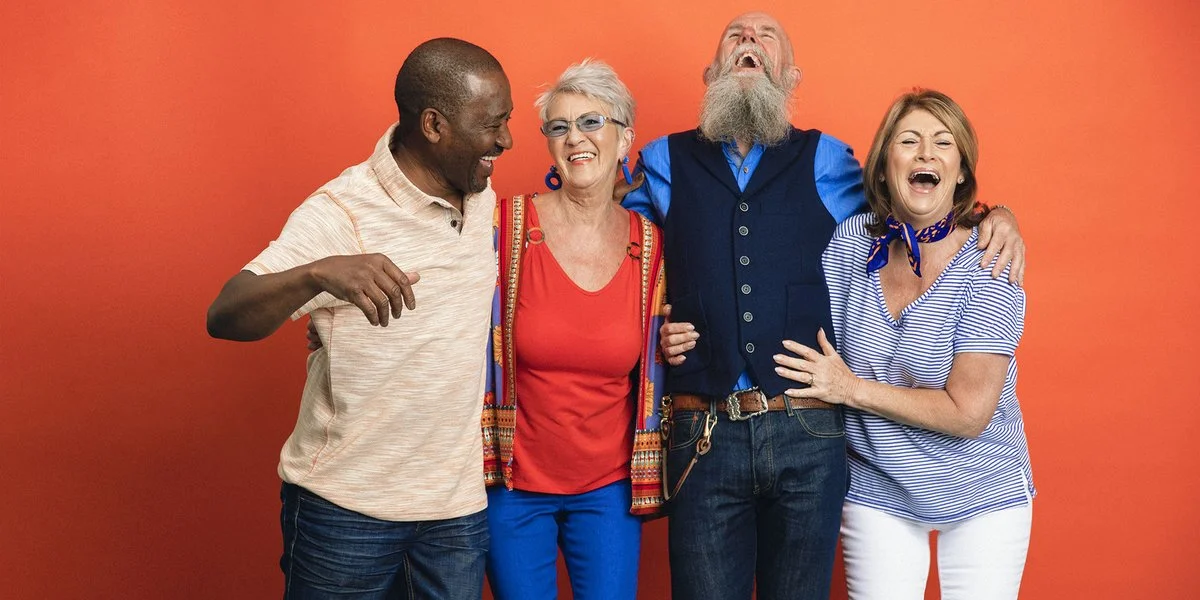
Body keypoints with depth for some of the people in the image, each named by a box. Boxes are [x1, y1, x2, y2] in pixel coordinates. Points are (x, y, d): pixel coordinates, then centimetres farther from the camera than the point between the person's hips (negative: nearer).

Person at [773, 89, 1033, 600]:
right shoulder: (852, 241, -6)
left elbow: (968, 413, -21)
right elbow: (811, 349, 4)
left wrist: (853, 388, -18)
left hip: (984, 497, -2)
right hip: (876, 493, 2)